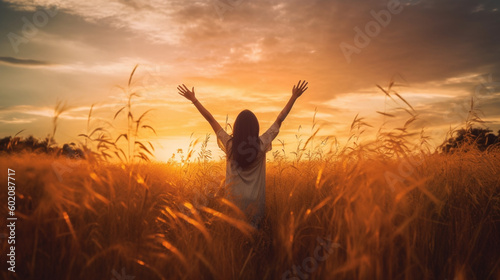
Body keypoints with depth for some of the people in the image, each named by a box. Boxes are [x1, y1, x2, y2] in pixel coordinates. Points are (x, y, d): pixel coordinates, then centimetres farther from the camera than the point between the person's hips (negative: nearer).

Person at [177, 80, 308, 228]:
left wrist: (194, 99, 3)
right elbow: (279, 120, -4)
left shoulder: (230, 145, -12)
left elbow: (210, 119, -5)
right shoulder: (262, 145, -11)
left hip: (235, 201, 0)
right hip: (256, 203, 0)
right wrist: (294, 97, 4)